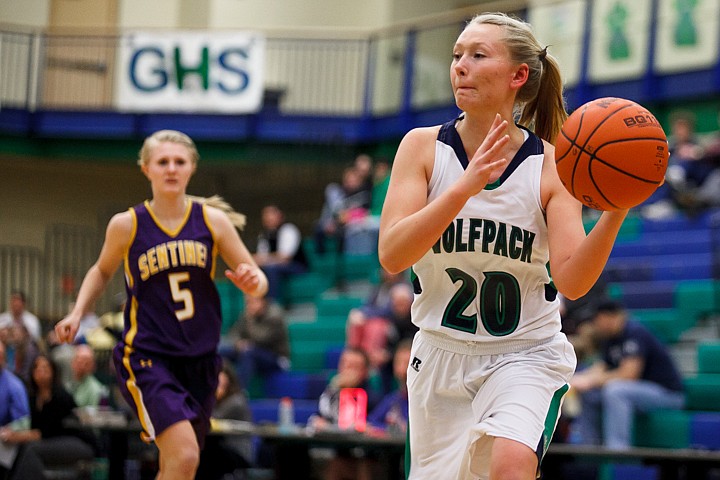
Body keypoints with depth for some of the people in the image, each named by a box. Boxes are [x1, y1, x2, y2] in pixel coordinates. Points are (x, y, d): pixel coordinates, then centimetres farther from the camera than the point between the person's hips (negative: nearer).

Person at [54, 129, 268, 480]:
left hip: (199, 359, 4)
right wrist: (77, 313, 4)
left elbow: (257, 282, 5)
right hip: (146, 357, -3)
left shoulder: (213, 221, 1)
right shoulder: (126, 225, -3)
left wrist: (252, 282, -18)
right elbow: (102, 271, 18)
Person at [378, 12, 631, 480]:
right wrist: (467, 185, -30)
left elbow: (572, 281, -17)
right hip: (442, 353, 2)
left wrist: (615, 213, -34)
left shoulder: (551, 164, -8)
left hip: (526, 353, -2)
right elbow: (392, 255, -19)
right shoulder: (424, 147, -6)